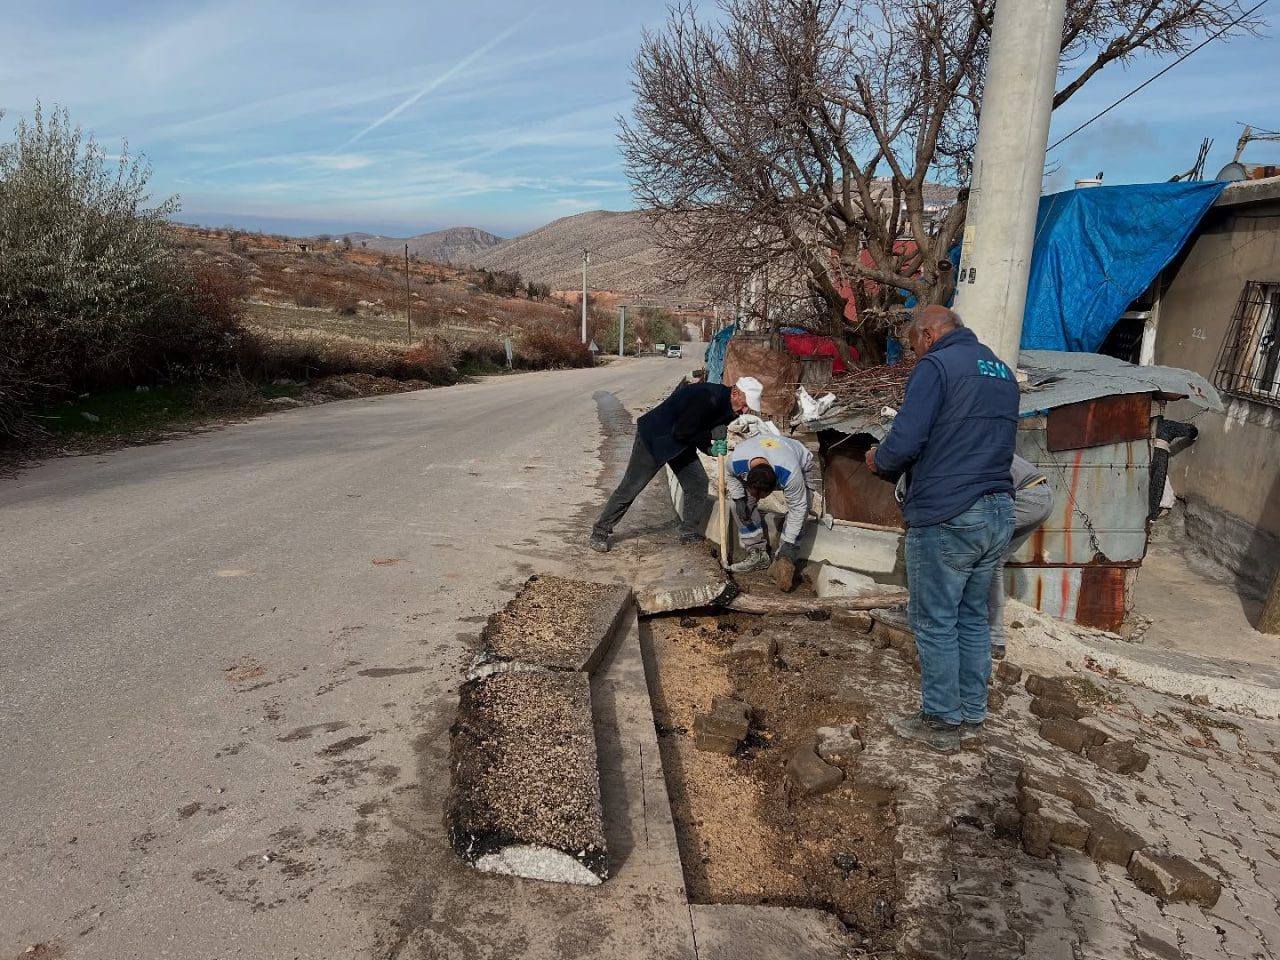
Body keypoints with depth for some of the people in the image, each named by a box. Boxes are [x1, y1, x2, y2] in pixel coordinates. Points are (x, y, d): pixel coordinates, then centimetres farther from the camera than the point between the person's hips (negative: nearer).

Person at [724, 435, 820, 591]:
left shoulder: (789, 473, -47)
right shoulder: (736, 461, -37)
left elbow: (797, 508, -33)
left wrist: (789, 542, -30)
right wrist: (738, 499, -22)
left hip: (802, 467, -4)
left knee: (799, 511, -25)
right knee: (745, 503, -14)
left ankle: (784, 564, -13)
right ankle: (757, 554, -2)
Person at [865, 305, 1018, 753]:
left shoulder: (937, 366, -9)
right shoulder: (1003, 372, 16)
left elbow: (904, 442, -18)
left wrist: (878, 460, 4)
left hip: (946, 517, -8)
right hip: (998, 514, 8)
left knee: (935, 622, 4)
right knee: (973, 617, 17)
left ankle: (941, 722, 13)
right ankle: (973, 715, 26)